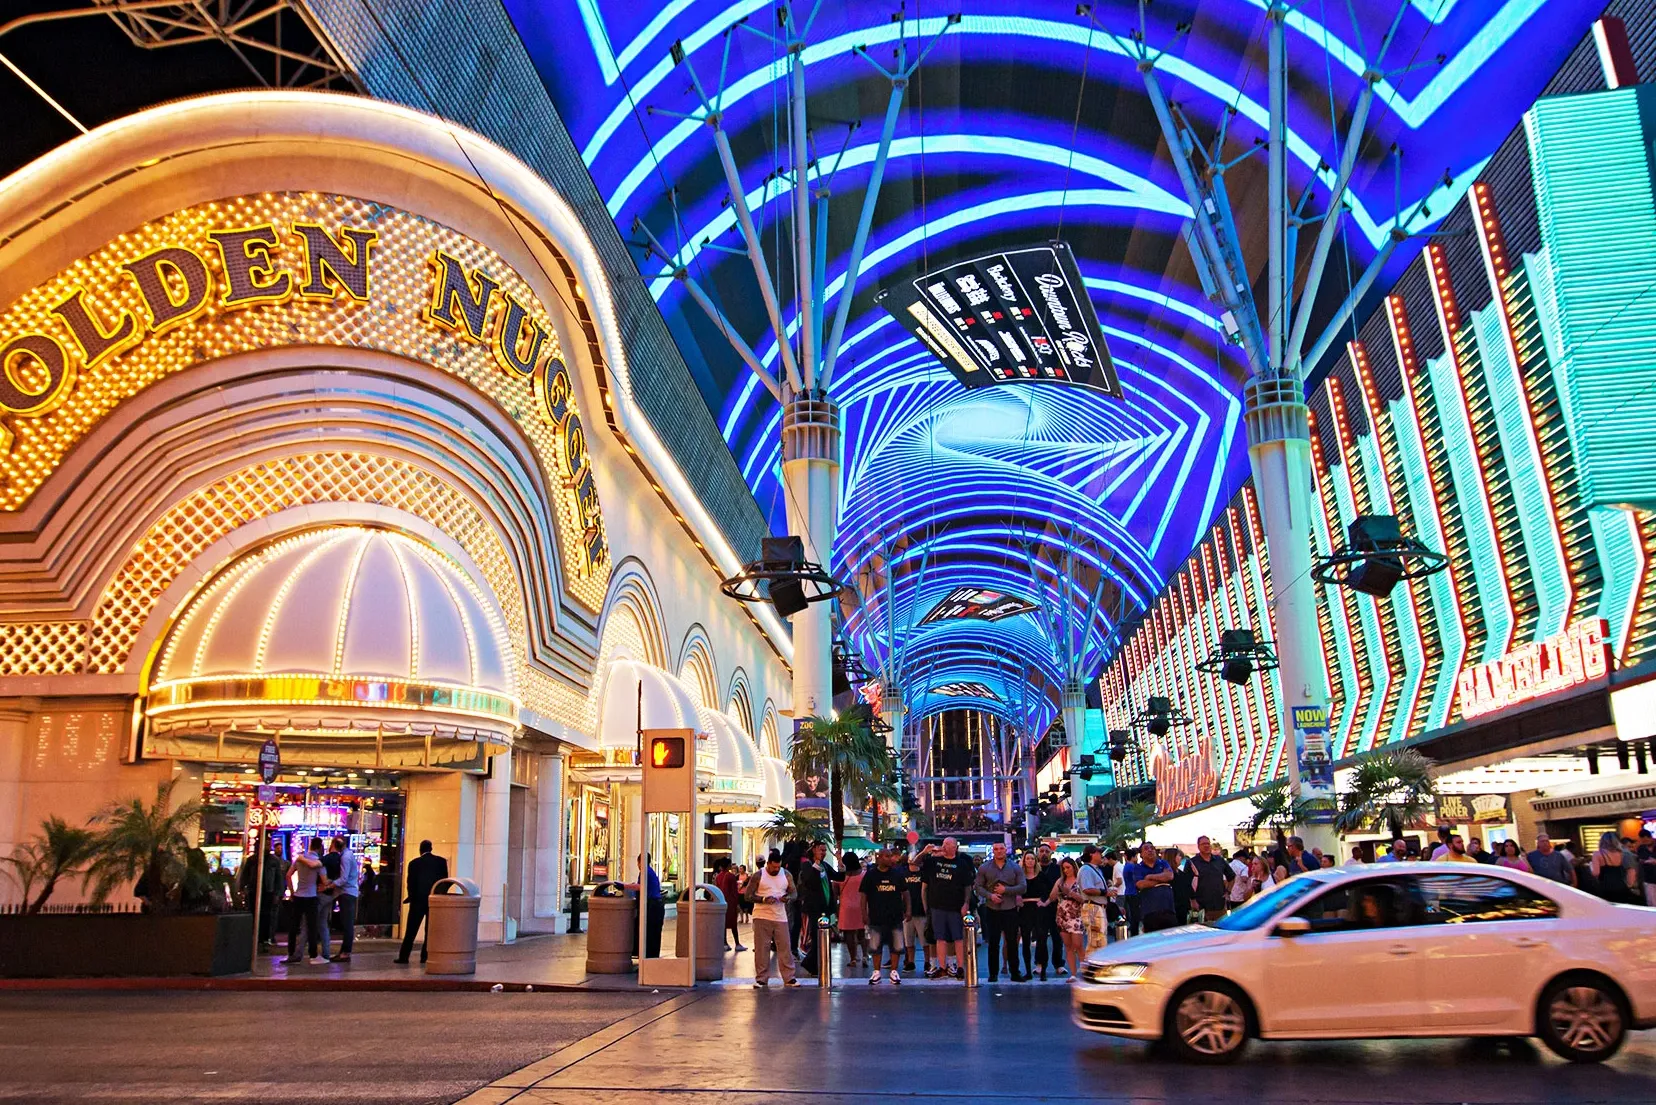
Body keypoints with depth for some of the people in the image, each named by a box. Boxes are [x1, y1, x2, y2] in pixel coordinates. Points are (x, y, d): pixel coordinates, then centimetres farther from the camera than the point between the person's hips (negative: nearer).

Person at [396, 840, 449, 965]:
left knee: (411, 930, 4)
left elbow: (410, 883, -1)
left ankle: (404, 956, 3)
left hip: (418, 900, -1)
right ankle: (425, 956, 5)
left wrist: (411, 897, 14)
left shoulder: (414, 863, -2)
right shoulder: (441, 861, 0)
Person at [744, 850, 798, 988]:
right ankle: (761, 979, 9)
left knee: (785, 947, 0)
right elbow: (747, 895, -5)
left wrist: (788, 898, -13)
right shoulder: (758, 876, -3)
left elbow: (795, 893, 11)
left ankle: (789, 978, 7)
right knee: (761, 949, 0)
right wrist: (763, 899, -20)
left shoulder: (786, 875, 7)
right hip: (762, 916, -2)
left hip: (780, 917, 3)